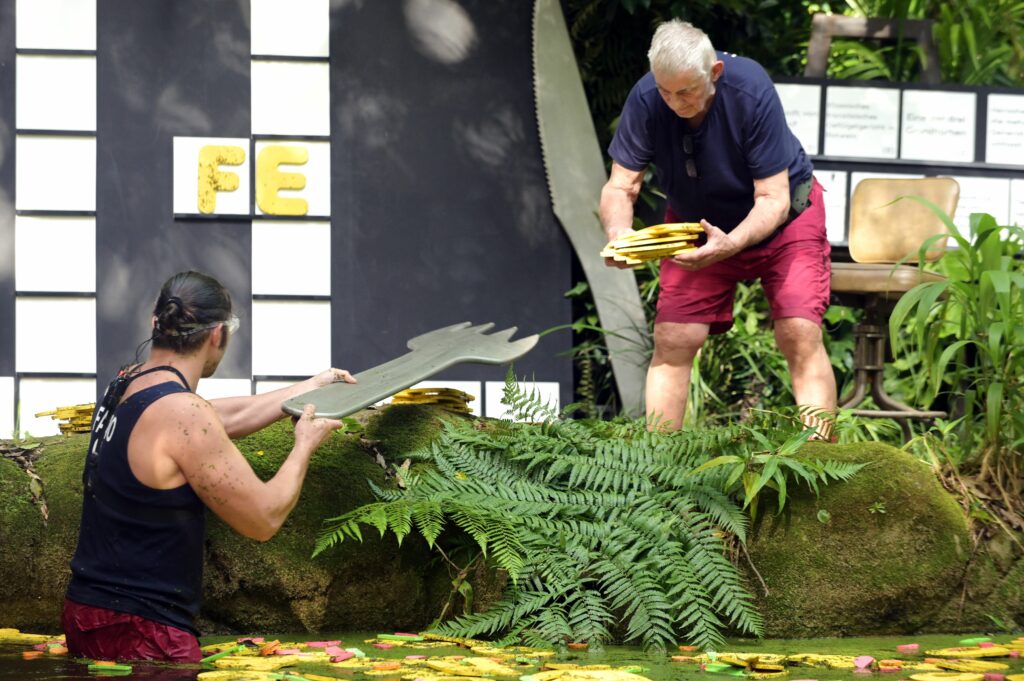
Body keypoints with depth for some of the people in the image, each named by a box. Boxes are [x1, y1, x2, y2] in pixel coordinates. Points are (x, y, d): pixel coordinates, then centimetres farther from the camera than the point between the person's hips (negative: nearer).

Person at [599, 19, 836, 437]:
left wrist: (729, 245, -47)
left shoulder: (750, 92, -32)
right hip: (695, 222, 3)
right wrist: (618, 234, -40)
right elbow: (621, 186, -17)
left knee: (800, 335, -16)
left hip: (780, 219, -3)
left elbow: (772, 199, -29)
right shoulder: (646, 100, -24)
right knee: (672, 339, -8)